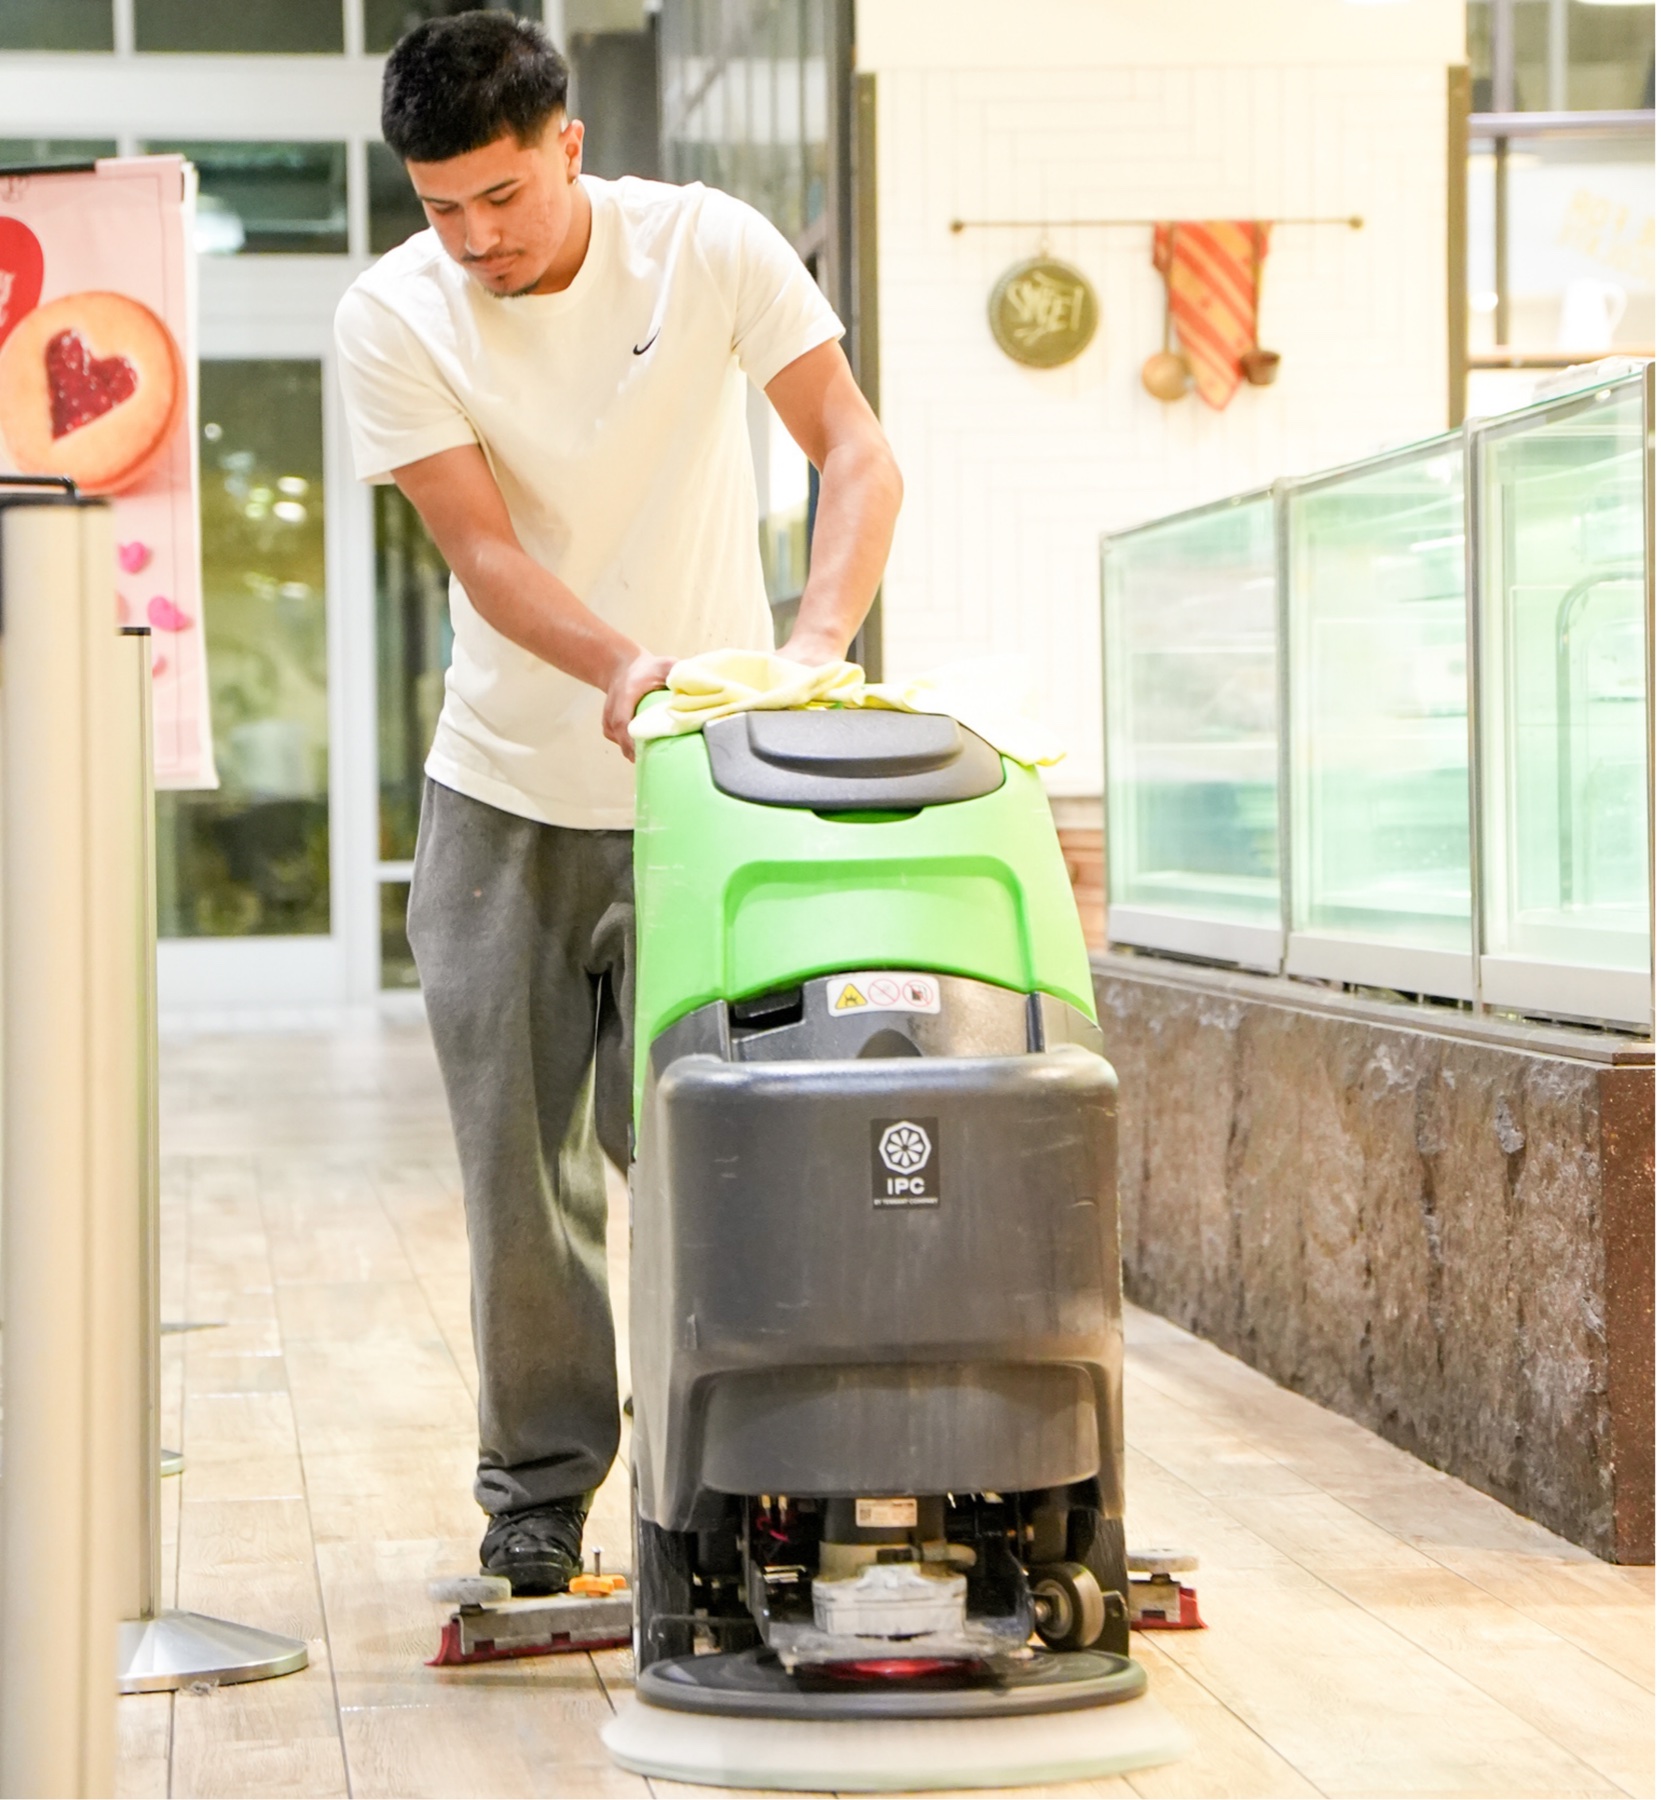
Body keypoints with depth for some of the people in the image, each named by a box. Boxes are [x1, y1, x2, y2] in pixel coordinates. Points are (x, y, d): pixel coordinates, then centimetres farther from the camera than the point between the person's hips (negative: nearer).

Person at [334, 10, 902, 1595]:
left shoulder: (710, 249, -10)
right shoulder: (393, 317, -9)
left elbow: (857, 456, -14)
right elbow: (481, 545, -16)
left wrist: (816, 638, -31)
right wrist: (618, 666, -34)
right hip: (505, 799, 1)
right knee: (519, 1155, 3)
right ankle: (538, 1482, 16)